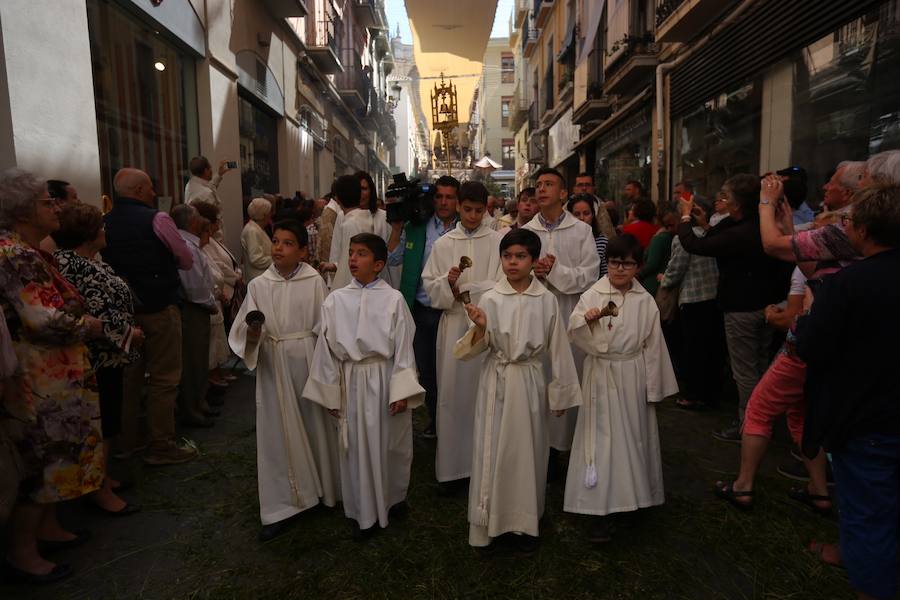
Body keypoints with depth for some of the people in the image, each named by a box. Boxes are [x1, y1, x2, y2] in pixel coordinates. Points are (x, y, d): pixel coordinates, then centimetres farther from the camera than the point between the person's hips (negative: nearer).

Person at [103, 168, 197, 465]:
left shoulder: (104, 223, 4)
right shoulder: (156, 219, -13)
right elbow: (187, 262, -5)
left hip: (123, 309, 6)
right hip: (159, 308, -6)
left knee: (129, 376, 16)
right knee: (164, 379, 2)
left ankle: (125, 441, 27)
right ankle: (161, 446, 8)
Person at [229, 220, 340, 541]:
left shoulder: (314, 281, -5)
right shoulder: (258, 285, -1)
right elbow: (244, 334, -1)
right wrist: (252, 333, -23)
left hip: (309, 362, -1)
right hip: (273, 367, 1)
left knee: (316, 426, 12)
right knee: (278, 433, 6)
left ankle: (323, 489, 34)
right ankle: (281, 507, 18)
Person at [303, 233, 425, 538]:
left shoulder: (393, 299, -8)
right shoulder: (336, 299, -2)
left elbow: (403, 348, -7)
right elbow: (327, 349, 2)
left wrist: (401, 392, -11)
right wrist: (330, 394, 3)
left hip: (386, 378, -1)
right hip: (352, 381, 2)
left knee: (392, 443, 13)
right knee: (357, 446, 11)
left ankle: (394, 495, 40)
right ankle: (364, 512, 30)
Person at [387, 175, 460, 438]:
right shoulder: (416, 227, 4)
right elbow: (393, 260, 4)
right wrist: (397, 227, -3)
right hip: (422, 310, 2)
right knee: (426, 369, 13)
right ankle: (434, 420, 32)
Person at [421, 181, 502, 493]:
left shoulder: (498, 241, 3)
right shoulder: (443, 244, 9)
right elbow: (430, 285, 6)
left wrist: (463, 289, -7)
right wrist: (449, 282, -14)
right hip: (454, 325, 1)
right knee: (452, 392, 1)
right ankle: (452, 465, 11)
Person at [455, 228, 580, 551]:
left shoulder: (547, 300, -3)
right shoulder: (490, 299, -5)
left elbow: (558, 348, 3)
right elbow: (474, 349, -3)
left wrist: (559, 391, 6)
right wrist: (479, 328, -24)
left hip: (531, 382, 1)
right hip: (497, 382, 0)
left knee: (528, 450, 11)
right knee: (493, 450, 6)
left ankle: (526, 522, 30)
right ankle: (490, 521, 24)